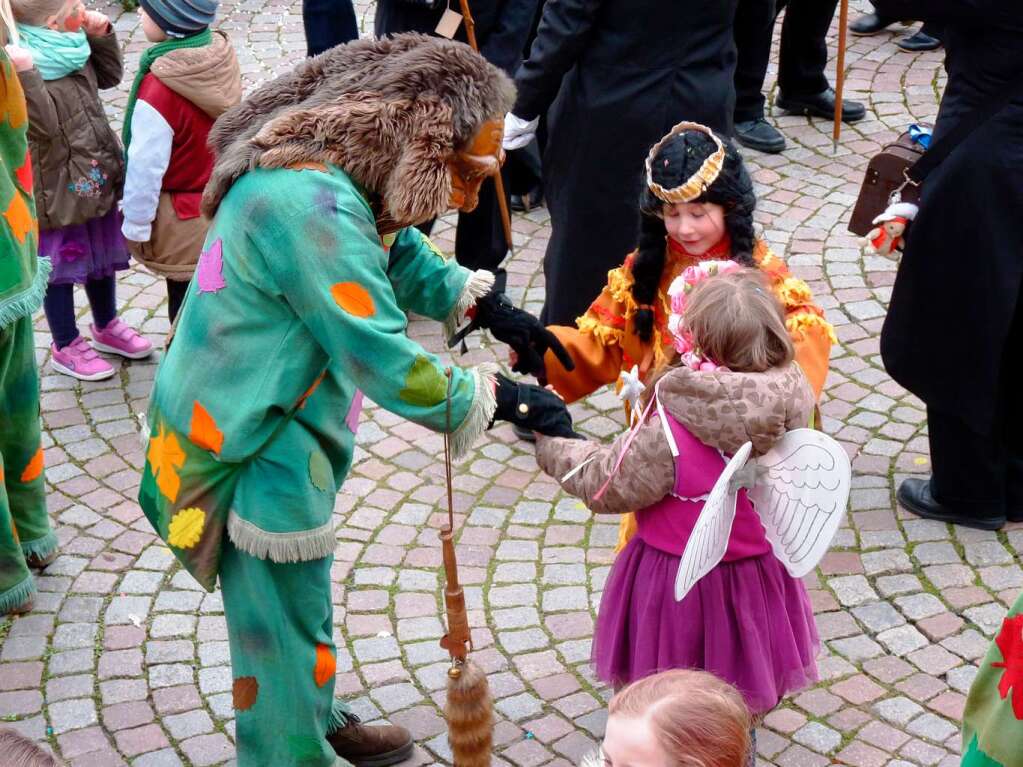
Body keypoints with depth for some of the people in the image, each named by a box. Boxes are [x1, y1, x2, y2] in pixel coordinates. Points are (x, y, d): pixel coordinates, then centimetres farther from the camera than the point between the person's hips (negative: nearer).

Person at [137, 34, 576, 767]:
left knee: (302, 590, 27)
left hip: (285, 424, 10)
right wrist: (499, 398, -20)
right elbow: (386, 363, -30)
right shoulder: (312, 207, -32)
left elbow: (401, 256, 16)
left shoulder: (341, 175, -2)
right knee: (283, 618, 6)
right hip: (249, 449, -10)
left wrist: (482, 300, 2)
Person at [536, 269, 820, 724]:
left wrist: (549, 443, -3)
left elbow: (601, 484, -18)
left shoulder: (668, 434, -32)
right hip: (760, 580, 4)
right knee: (743, 716, 26)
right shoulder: (792, 403, -21)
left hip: (678, 590, -4)